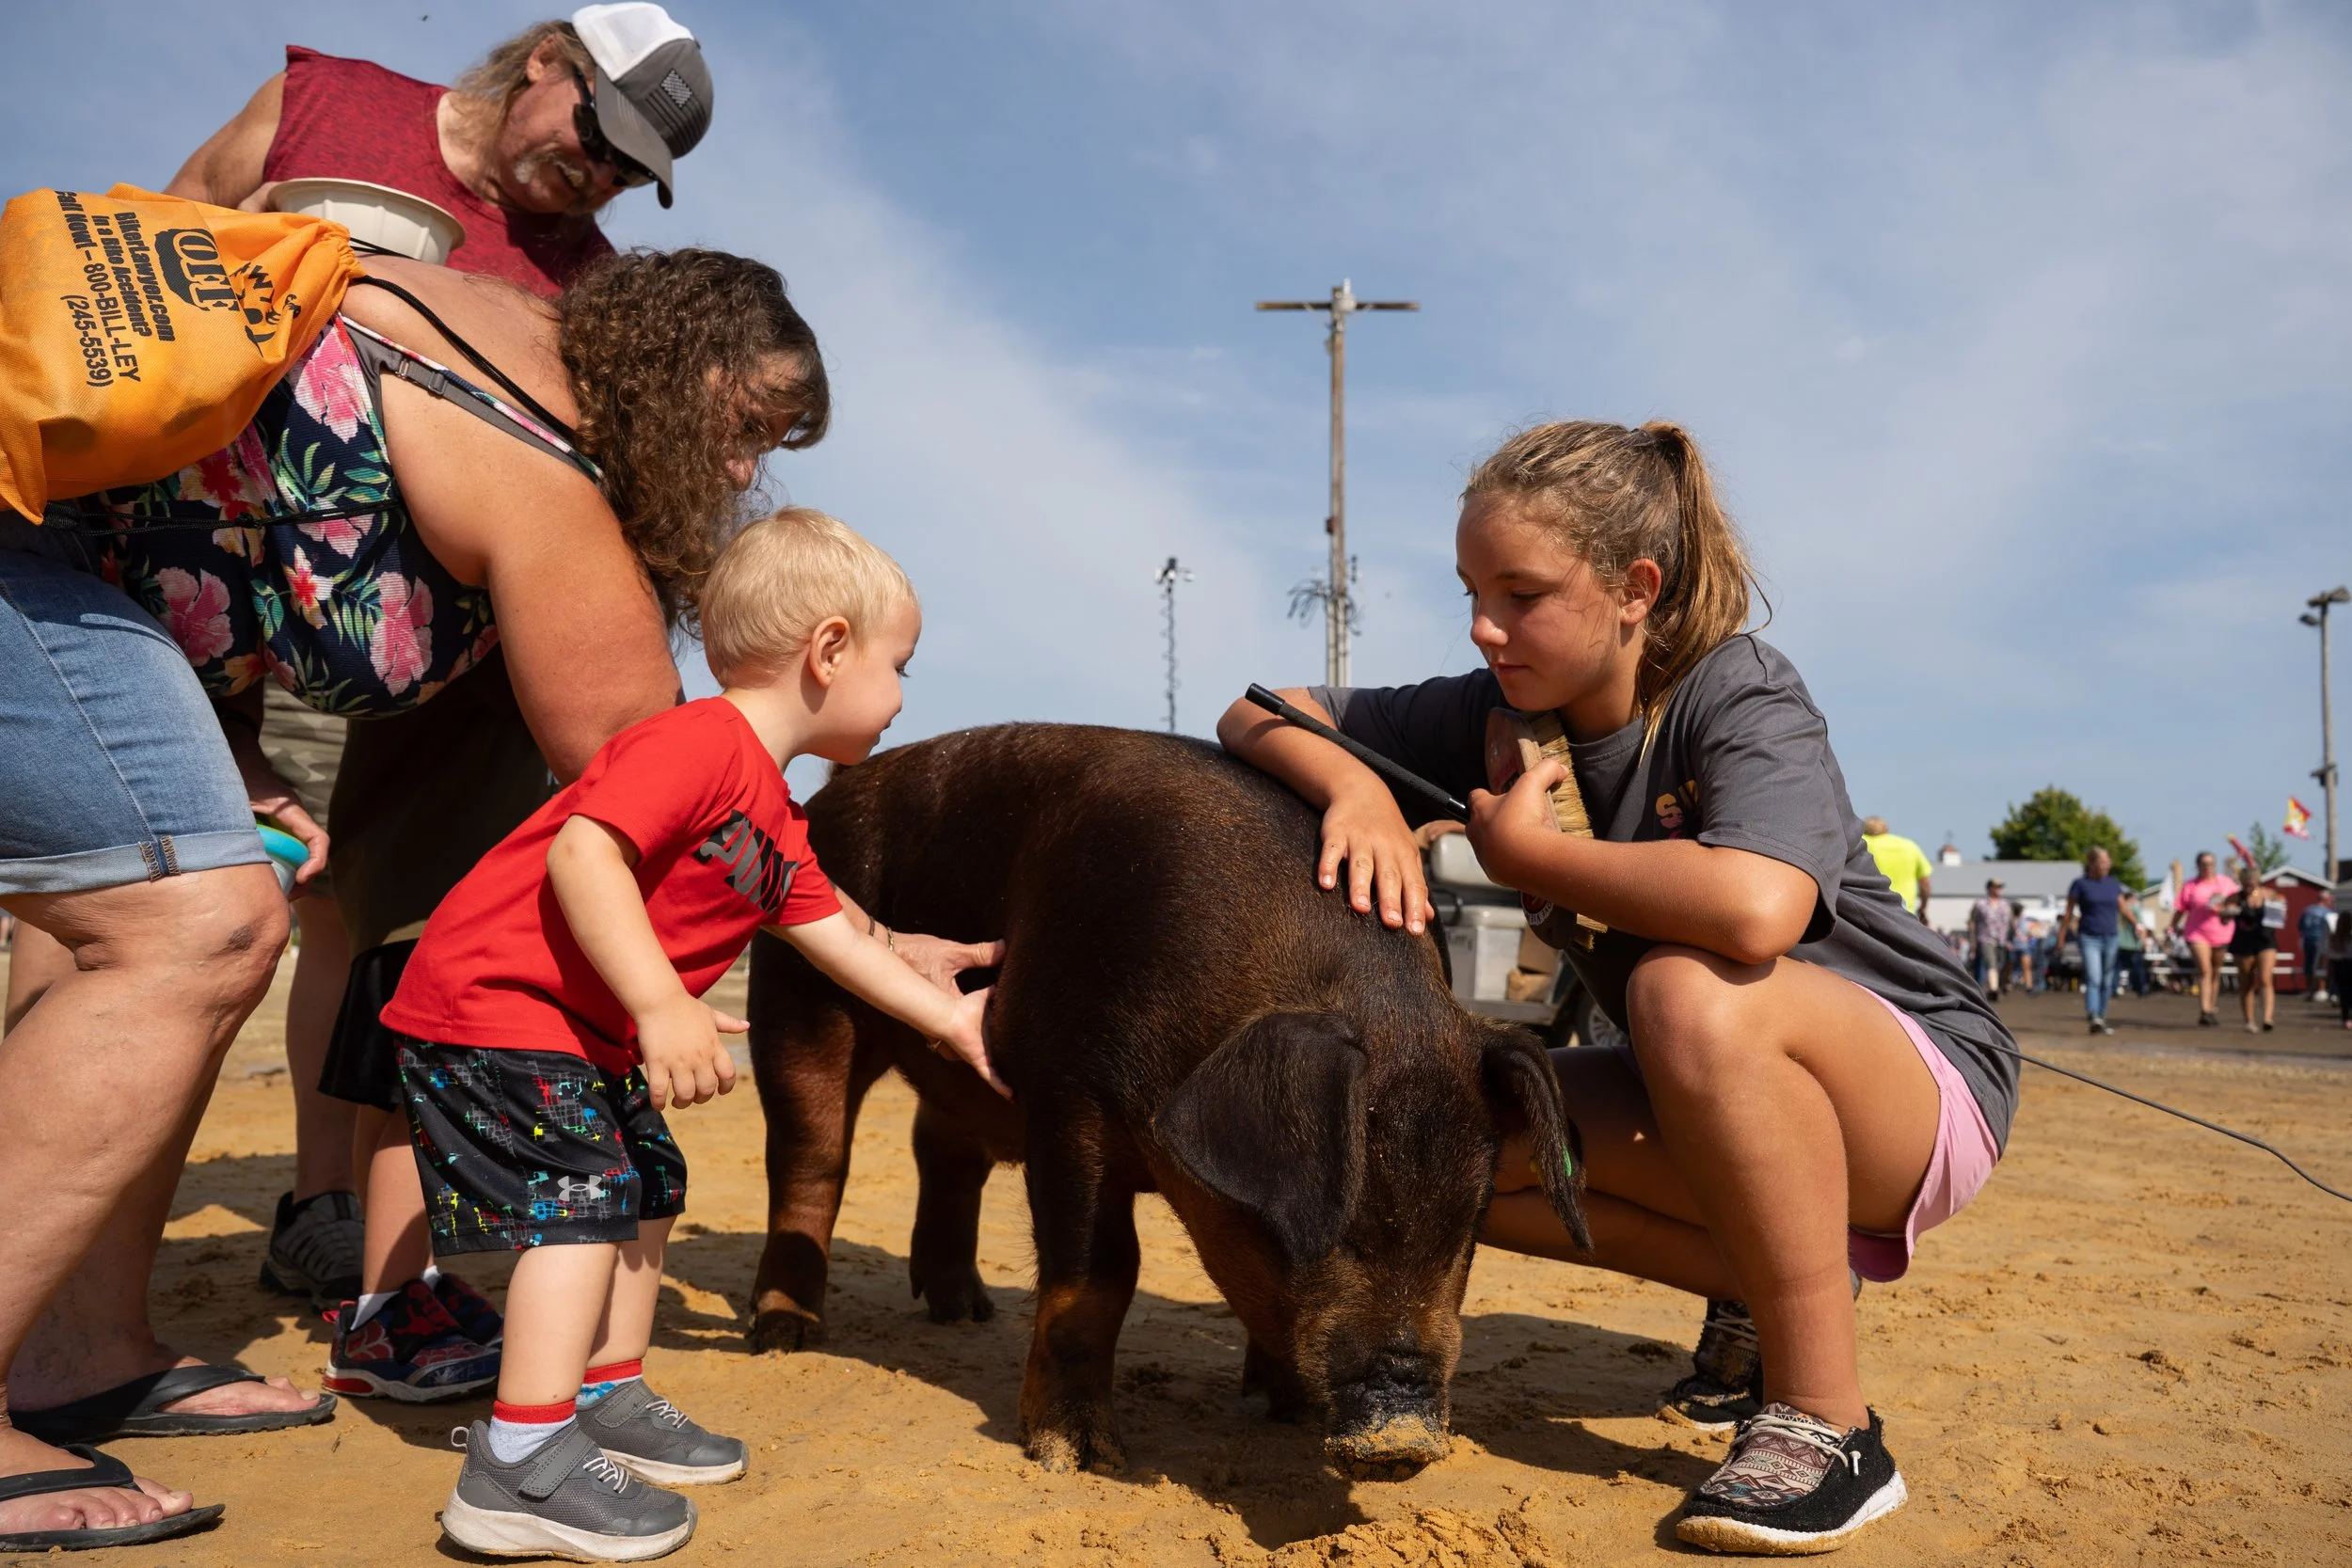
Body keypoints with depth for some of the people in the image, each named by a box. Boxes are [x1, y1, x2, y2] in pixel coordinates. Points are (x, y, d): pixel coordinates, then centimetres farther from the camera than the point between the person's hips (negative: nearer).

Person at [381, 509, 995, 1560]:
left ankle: (607, 1403, 27)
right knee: (583, 1198, -12)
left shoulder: (777, 821, 11)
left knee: (646, 1187, 15)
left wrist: (949, 1018, 22)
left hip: (587, 1034, 11)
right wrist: (664, 1007, -35)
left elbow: (839, 940, 19)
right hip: (489, 1001, -11)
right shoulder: (702, 743, -21)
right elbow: (582, 853, -32)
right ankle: (520, 1467, -7)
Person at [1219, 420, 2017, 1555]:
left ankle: (1829, 1428, -20)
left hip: (1927, 1093, -6)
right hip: (1733, 1109, 6)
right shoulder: (1499, 715, -6)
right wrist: (1356, 787, -25)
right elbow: (1259, 715, -2)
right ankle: (1764, 1284, 4)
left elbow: (1753, 907, -44)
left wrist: (1522, 850, -28)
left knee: (1694, 989, -37)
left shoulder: (1741, 696, -23)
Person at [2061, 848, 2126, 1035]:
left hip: (2111, 937, 4)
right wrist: (2061, 938, -1)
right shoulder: (2080, 884, 0)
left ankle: (2102, 1019, 18)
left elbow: (2123, 909, 13)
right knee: (2093, 979, -16)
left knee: (2107, 982, 8)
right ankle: (2094, 1020, -27)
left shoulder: (2114, 885, 12)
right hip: (2089, 938, -4)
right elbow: (2068, 912, 1)